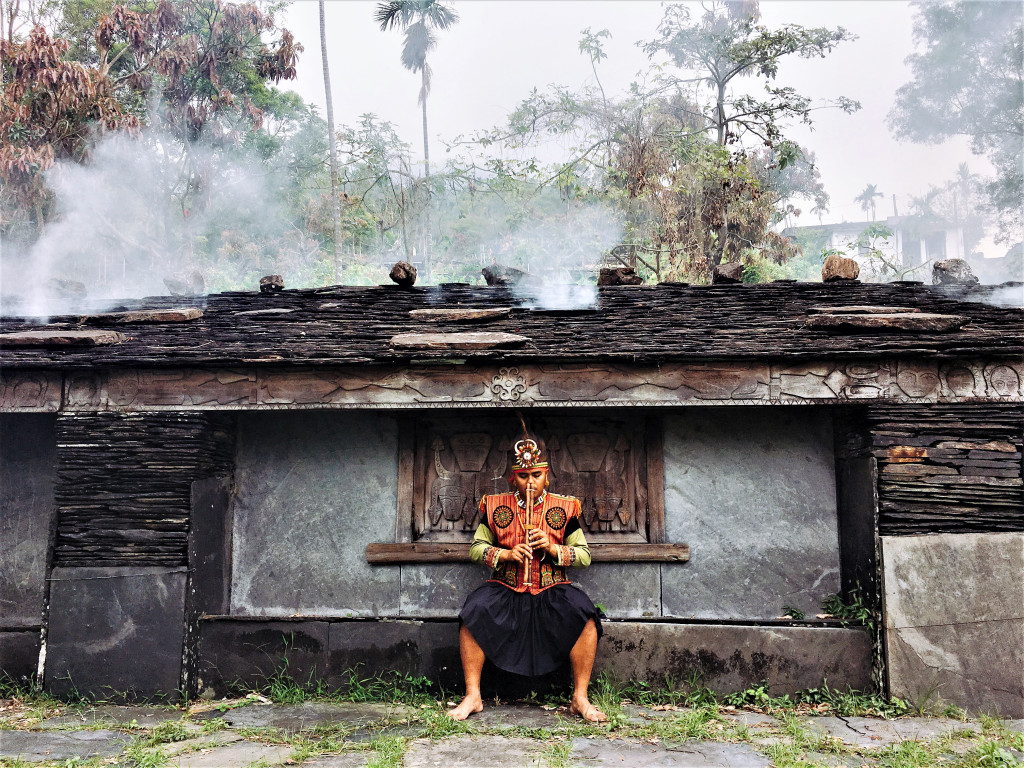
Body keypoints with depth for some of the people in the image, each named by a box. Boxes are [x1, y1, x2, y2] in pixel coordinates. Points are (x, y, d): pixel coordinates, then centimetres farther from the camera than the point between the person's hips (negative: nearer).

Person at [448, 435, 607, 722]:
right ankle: (472, 696, -12)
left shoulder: (564, 508, 4)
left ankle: (580, 699, -12)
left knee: (585, 615, -28)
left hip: (551, 590, 0)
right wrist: (506, 554, -12)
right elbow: (476, 548, 7)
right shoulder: (495, 506, 6)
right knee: (473, 612, -27)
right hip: (506, 589, 1)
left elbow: (584, 555, 4)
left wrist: (553, 548, -15)